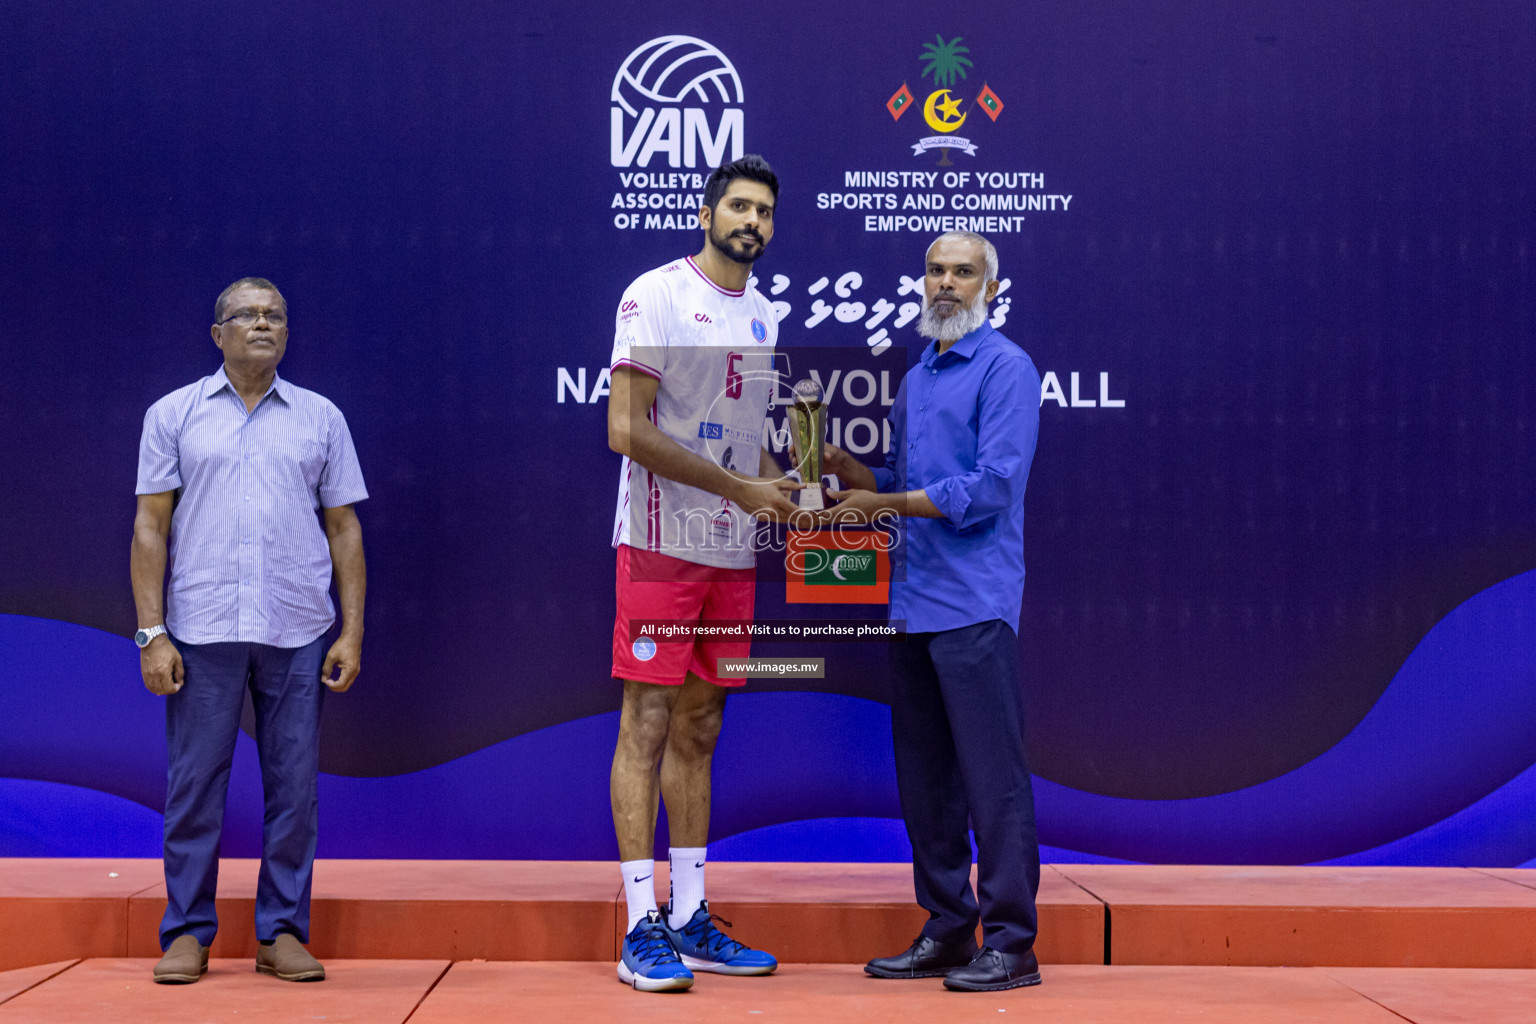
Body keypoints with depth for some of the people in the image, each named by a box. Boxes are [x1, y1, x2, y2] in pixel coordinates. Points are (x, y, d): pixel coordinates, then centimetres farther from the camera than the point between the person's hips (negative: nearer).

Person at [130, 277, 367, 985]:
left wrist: (352, 632, 3)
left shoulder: (321, 419, 11)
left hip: (299, 633, 1)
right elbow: (150, 527, 4)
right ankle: (187, 931, 13)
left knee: (294, 787, 3)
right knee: (195, 783, 1)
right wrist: (151, 632, -4)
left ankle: (282, 931, 13)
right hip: (201, 629, -1)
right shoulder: (174, 415, 8)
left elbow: (344, 528, 10)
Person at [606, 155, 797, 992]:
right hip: (662, 543, -7)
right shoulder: (655, 296, -7)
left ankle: (691, 923, 17)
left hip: (732, 553, 7)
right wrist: (741, 487, -15)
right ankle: (642, 931, 1)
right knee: (648, 726, -4)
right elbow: (627, 430, -15)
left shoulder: (762, 315, 16)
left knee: (699, 732, 10)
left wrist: (784, 490, 4)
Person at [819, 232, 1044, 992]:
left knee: (992, 774, -5)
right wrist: (841, 466, 6)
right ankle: (947, 930, 20)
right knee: (924, 775, 11)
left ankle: (1011, 943, 1)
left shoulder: (1005, 368, -6)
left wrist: (884, 503, -12)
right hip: (913, 601, 8)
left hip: (975, 602, -8)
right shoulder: (915, 377, 20)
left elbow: (993, 485, -16)